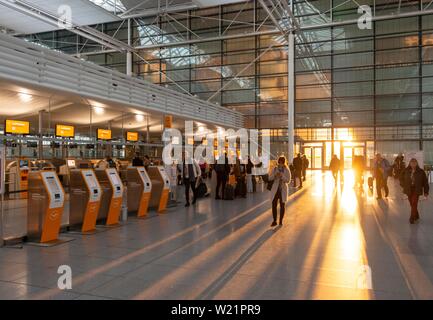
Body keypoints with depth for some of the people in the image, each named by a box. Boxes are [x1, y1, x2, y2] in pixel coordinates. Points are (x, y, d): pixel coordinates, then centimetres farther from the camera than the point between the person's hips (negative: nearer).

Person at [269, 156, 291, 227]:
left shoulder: (287, 170, -4)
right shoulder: (274, 169, 2)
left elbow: (288, 180, -10)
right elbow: (270, 178, 1)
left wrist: (282, 176, -23)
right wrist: (275, 175, -18)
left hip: (283, 190, -1)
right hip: (275, 189, 1)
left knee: (282, 205, 7)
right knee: (274, 205, -1)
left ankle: (281, 221, 19)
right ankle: (274, 221, 10)